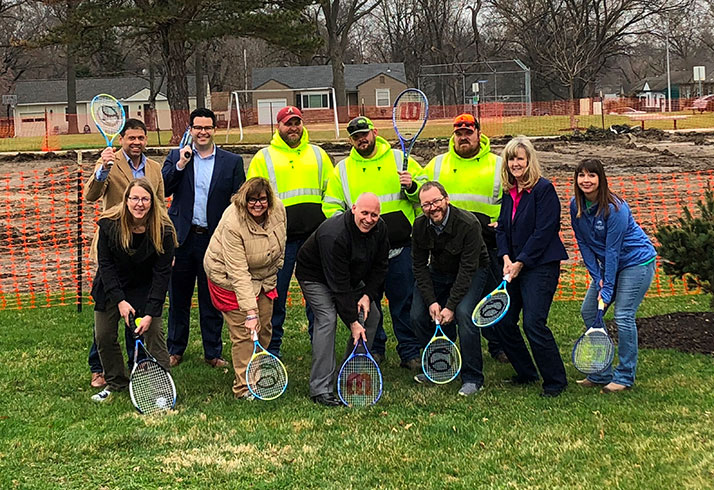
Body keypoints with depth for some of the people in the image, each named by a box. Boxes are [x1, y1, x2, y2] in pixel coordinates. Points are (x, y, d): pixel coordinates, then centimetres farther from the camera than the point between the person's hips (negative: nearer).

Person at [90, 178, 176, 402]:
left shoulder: (163, 230, -23)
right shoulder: (109, 224, -20)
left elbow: (162, 273, -19)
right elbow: (105, 263, -12)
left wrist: (151, 312, -24)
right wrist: (119, 300, -19)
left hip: (145, 288, -2)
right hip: (112, 286, 2)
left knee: (154, 333, -10)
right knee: (104, 336, 3)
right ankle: (116, 382, 22)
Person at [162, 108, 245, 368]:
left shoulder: (232, 162, 3)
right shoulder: (176, 157, 6)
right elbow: (162, 190, -3)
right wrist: (180, 164, -13)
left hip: (214, 240, -1)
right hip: (182, 239, 1)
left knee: (212, 300, 7)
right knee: (178, 298, 11)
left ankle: (213, 352, 18)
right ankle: (175, 350, 24)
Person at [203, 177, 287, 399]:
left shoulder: (278, 210, -14)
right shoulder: (233, 224, -32)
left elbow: (280, 245, 9)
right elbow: (238, 272, -33)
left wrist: (273, 272, 14)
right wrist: (250, 311, -36)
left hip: (263, 276, 6)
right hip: (229, 278, -6)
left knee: (263, 328, 8)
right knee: (243, 332, -10)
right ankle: (244, 387, -5)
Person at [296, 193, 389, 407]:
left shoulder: (379, 229, -14)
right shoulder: (334, 235, -37)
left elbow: (380, 266, -2)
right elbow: (338, 284, -36)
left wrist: (368, 295, -16)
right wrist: (352, 321, -34)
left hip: (353, 276, 8)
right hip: (316, 277, -8)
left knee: (372, 315, 1)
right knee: (327, 318, -24)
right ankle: (321, 389, -25)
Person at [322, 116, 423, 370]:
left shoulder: (399, 159, 6)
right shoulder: (343, 170, 10)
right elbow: (331, 206, 13)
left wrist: (412, 186, -13)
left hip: (400, 246, -1)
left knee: (404, 300, 2)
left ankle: (410, 352, 11)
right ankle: (374, 348, 22)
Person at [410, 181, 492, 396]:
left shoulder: (468, 224, -29)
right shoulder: (420, 226, -14)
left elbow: (467, 269, -28)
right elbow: (419, 266, -7)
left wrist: (450, 306, -31)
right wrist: (431, 301, -17)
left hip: (472, 273, -5)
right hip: (438, 272, 5)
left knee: (463, 313, -27)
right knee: (418, 316, -8)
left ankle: (473, 378, -15)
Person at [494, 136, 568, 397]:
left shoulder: (544, 189, -11)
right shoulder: (509, 192, 12)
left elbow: (544, 231, -15)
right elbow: (502, 228, 13)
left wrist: (521, 262, -15)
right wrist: (506, 258, -3)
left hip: (541, 266, -8)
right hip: (515, 266, 8)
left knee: (533, 323, -13)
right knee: (502, 321, 7)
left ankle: (555, 381, 1)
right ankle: (526, 373, 23)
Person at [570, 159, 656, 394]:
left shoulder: (614, 208, -25)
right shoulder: (576, 206, -6)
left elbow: (613, 250, -23)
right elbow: (583, 244, 0)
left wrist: (607, 288, -22)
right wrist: (597, 278, -7)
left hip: (637, 261, -8)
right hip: (608, 262, 8)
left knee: (623, 316, -13)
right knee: (588, 311, 3)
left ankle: (625, 377, 0)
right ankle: (601, 373, 11)